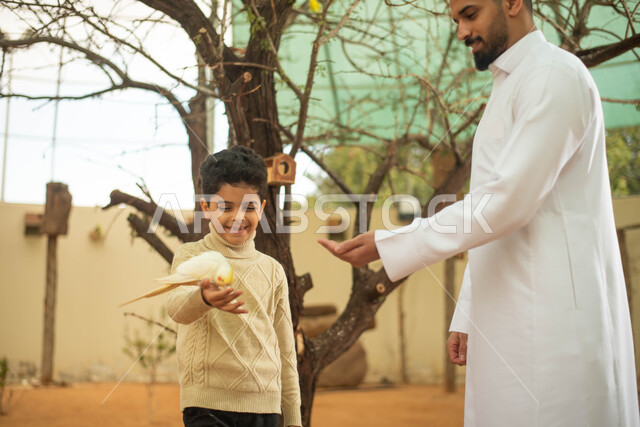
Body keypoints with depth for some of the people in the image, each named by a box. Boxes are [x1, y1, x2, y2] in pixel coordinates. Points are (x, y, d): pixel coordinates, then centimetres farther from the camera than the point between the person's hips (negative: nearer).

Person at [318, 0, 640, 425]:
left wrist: (389, 243, -18)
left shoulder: (555, 75, -9)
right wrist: (467, 317, 16)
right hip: (508, 322, 9)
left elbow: (509, 200, -19)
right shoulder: (508, 89, 22)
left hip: (552, 318, -9)